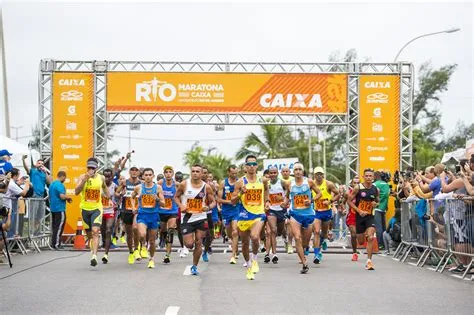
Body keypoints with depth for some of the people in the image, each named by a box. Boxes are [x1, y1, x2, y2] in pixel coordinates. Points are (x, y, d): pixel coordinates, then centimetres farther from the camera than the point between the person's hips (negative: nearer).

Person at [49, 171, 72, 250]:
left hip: (53, 208, 9)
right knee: (59, 227, -5)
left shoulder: (52, 184, 15)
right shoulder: (60, 185, -15)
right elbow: (62, 196, -24)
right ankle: (56, 245, -7)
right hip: (60, 209, -9)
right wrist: (68, 198, -5)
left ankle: (53, 244, 16)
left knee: (54, 227, 14)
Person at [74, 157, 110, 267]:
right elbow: (76, 192, -19)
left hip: (97, 208, -1)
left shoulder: (101, 178, 3)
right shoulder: (82, 177, -5)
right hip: (85, 208, 1)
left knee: (95, 231, -18)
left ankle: (94, 256, -28)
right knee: (89, 233, 11)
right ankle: (92, 250, 34)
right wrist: (85, 179, -25)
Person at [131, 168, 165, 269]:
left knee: (152, 240, 9)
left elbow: (163, 204, -1)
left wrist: (158, 199, -21)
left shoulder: (158, 188, -1)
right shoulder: (138, 187, 0)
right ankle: (143, 246, 7)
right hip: (142, 215, -1)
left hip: (154, 215, 1)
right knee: (142, 235, -26)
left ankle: (152, 258, 30)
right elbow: (132, 197, 20)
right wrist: (133, 207, 5)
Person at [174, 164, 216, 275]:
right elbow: (176, 197, 6)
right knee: (189, 244, -6)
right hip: (187, 218, -1)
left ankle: (194, 266, 17)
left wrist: (208, 207, -17)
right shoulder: (184, 185, -6)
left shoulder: (206, 187, -3)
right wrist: (180, 205, -13)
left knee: (198, 243, 2)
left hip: (201, 217, 1)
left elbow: (213, 202, 5)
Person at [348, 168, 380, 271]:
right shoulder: (358, 188, -8)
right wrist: (359, 211, -14)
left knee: (370, 238, -18)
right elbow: (350, 201, -5)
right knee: (361, 241, 8)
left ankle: (369, 261, -13)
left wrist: (376, 204, -6)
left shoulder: (375, 189, 1)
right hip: (360, 216, -1)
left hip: (370, 216, 1)